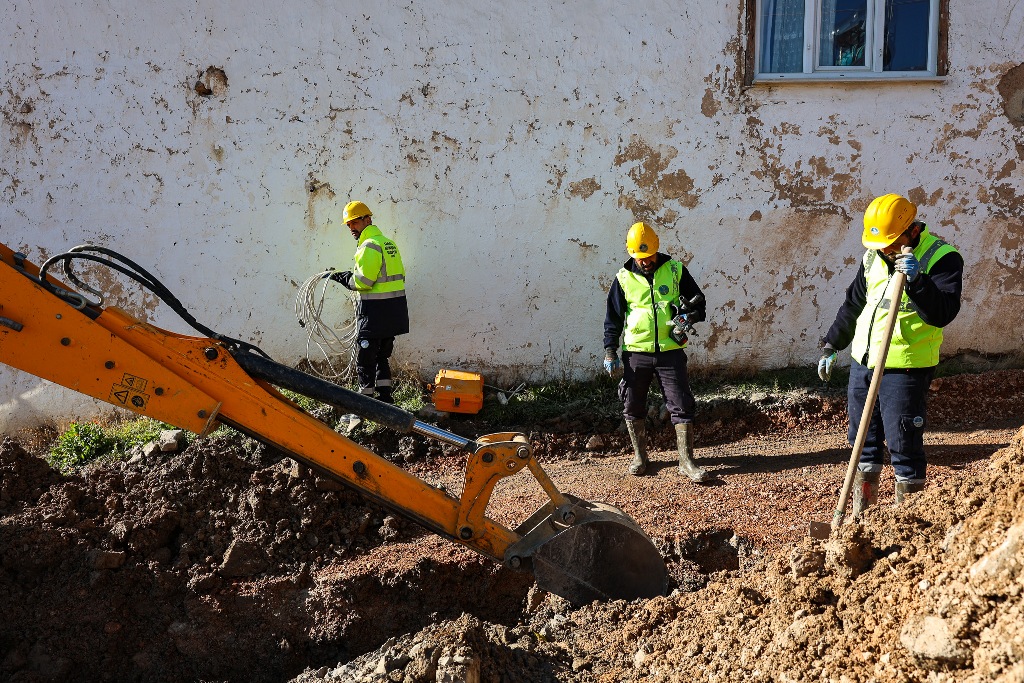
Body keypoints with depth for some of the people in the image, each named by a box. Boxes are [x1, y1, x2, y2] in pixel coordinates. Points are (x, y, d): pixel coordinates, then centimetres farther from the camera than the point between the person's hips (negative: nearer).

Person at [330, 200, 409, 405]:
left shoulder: (369, 246, -14)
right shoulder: (389, 243, 15)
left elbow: (363, 281, -20)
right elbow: (399, 276, 17)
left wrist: (344, 278, -2)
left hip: (375, 311, -9)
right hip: (394, 311, 9)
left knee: (365, 356, -1)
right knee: (382, 355, 18)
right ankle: (384, 396, 21)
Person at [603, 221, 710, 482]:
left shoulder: (675, 270, 1)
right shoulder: (624, 278, 2)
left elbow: (698, 302, 8)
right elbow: (613, 317, 8)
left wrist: (690, 317, -14)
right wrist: (610, 351, 2)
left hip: (670, 351, -1)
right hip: (635, 353, 1)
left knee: (681, 406, -2)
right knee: (633, 407, 8)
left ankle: (687, 462, 5)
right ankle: (639, 457, 25)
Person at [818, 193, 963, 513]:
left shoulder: (942, 258, -11)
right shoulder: (874, 256, 8)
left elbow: (943, 314, -22)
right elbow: (853, 303, 21)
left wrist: (916, 280, -34)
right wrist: (831, 345, 22)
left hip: (905, 367, -6)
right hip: (862, 361, 7)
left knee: (903, 440, -5)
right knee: (863, 437, 14)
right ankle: (862, 508, 27)